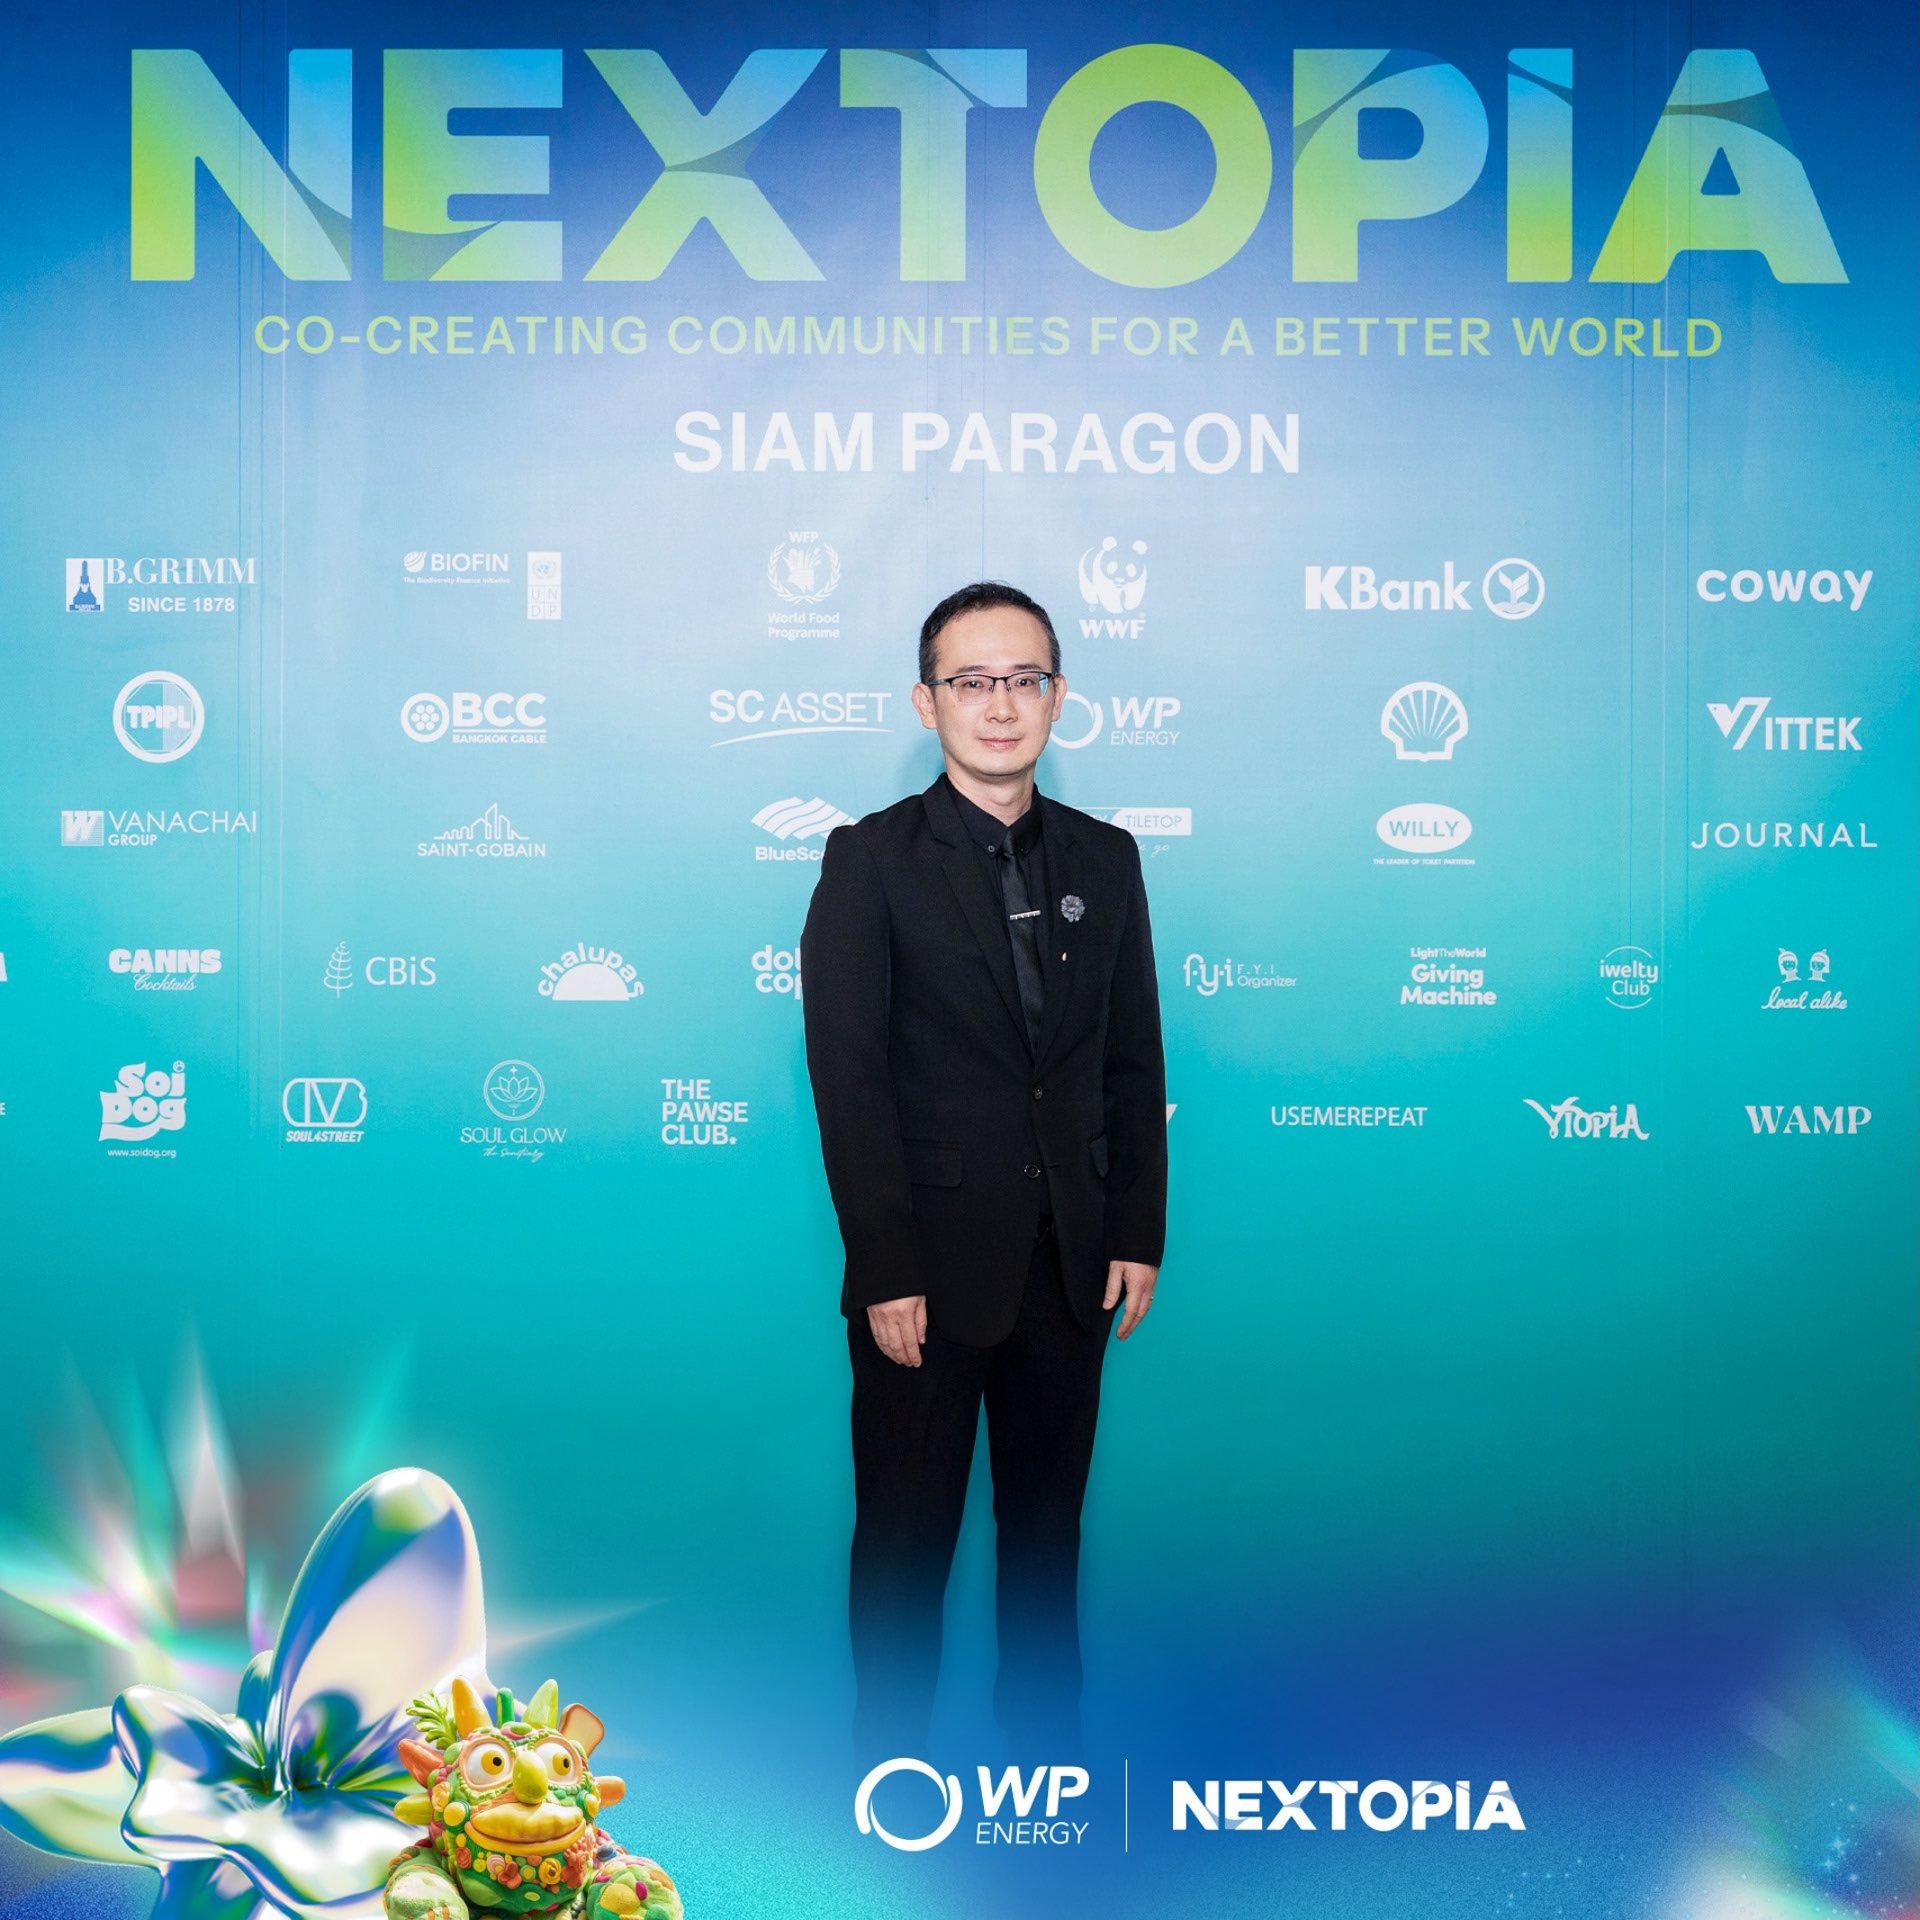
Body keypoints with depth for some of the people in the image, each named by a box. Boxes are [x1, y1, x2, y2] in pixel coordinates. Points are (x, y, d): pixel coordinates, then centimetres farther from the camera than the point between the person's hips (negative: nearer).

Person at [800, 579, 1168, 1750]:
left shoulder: (1106, 859, 8)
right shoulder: (871, 860, -5)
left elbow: (1135, 1063, 10)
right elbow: (848, 1080, -10)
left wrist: (1141, 1235, 4)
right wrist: (886, 1274, -14)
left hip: (1071, 1264, 4)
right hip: (931, 1269, -4)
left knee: (1050, 1521, 15)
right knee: (907, 1532, 7)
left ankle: (1046, 1736, 30)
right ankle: (891, 1753, 23)